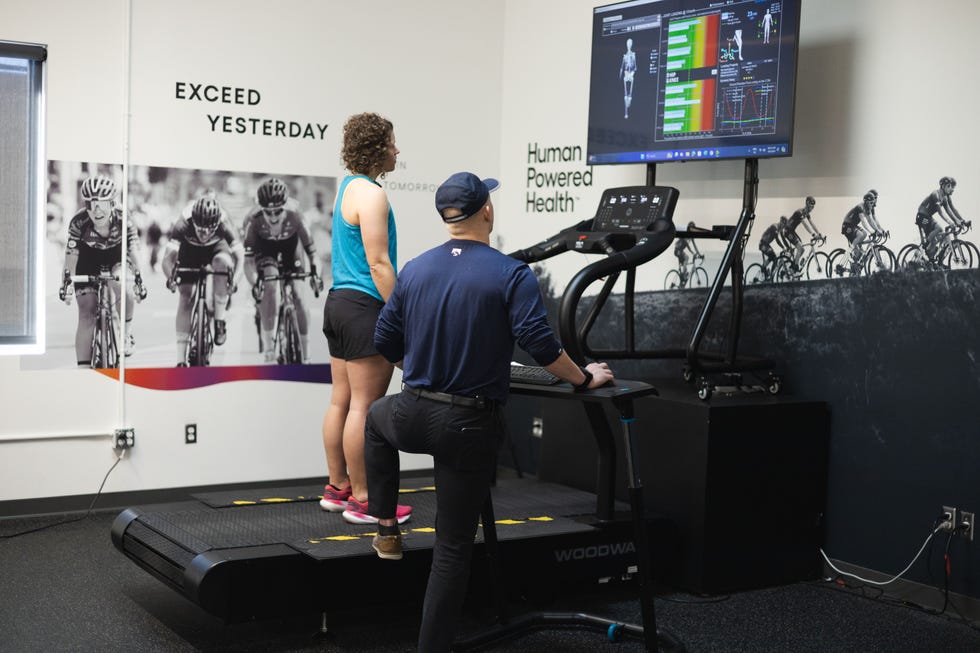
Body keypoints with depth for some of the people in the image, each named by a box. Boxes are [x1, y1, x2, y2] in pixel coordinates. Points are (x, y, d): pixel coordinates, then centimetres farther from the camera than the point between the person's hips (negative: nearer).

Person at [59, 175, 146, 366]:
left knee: (123, 285, -34)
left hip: (117, 256, 0)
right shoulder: (79, 222, -28)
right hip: (89, 259, 1)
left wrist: (139, 280, -26)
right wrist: (66, 282, -23)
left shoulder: (124, 220, -28)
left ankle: (127, 331, -9)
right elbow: (71, 254, -21)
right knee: (87, 316, -6)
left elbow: (133, 250, -23)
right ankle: (83, 368, -1)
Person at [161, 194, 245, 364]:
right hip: (190, 248, 0)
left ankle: (219, 320, -18)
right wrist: (171, 277, -62)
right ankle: (181, 359, -8)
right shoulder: (184, 224, -36)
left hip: (216, 246, 0)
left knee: (223, 262, -35)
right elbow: (169, 251, -43)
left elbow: (239, 251, -43)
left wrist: (235, 279, -59)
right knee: (186, 296, -12)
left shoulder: (223, 223, -36)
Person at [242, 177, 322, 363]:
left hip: (289, 250, 1)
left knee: (298, 296, -10)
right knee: (270, 282, -29)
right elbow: (248, 258, -32)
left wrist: (314, 272, -37)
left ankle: (305, 354, 3)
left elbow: (310, 249, -24)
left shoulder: (294, 217, -32)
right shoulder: (254, 220, -34)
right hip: (265, 252, -1)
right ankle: (268, 348, -24)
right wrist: (254, 283, -45)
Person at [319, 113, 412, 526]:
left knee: (341, 400, 13)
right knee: (365, 405, -6)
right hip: (365, 307, -10)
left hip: (339, 302, 10)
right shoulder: (371, 195, -14)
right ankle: (362, 501, -1)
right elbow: (379, 264, -19)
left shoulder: (346, 187, 17)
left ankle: (337, 488, 20)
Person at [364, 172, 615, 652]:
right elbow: (539, 344, -19)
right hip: (470, 428, -3)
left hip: (412, 415, 3)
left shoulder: (414, 270, 3)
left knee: (377, 417, 39)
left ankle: (386, 530, 34)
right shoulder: (511, 274, -11)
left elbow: (386, 342, 11)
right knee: (452, 548, 8)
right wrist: (584, 378, -3)